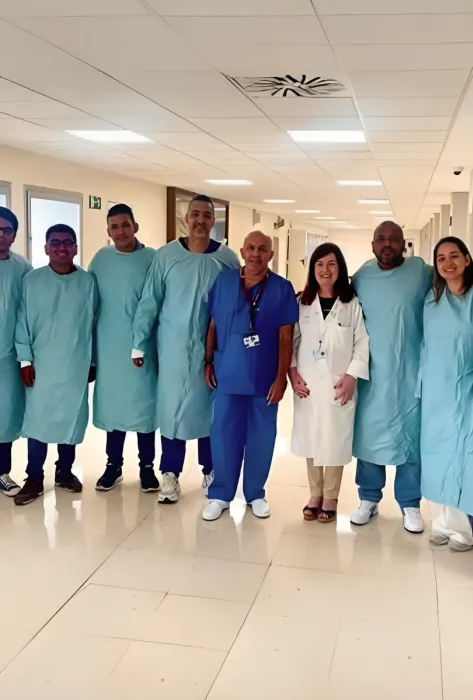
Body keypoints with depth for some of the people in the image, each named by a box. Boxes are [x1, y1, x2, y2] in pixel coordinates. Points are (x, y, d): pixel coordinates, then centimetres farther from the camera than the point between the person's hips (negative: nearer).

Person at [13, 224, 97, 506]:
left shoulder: (87, 282, 1)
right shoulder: (31, 280, 0)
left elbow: (93, 323, 5)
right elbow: (23, 322, 1)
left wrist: (93, 361, 7)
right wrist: (25, 359, -4)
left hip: (76, 365, 1)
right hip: (41, 364, -1)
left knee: (71, 417, 9)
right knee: (37, 418, 0)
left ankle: (65, 471, 27)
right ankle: (34, 478, 11)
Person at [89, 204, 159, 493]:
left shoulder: (152, 259, -5)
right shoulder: (100, 259, 5)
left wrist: (162, 345, -6)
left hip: (142, 346, -3)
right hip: (108, 347, 3)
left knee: (144, 403, 5)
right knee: (112, 404, 10)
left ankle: (147, 466, 18)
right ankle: (114, 465, 23)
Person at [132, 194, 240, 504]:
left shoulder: (227, 258, -2)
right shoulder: (166, 256, -2)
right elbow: (149, 301, 0)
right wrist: (140, 344, -2)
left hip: (213, 348, 0)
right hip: (173, 347, 0)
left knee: (210, 407, 10)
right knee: (172, 407, 4)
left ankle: (211, 470, 26)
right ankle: (170, 474, 16)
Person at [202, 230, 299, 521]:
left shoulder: (283, 288, -3)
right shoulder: (224, 282, 3)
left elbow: (286, 337, -4)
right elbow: (213, 325, 9)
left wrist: (281, 376, -7)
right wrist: (208, 361, 6)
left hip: (265, 377, -1)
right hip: (228, 374, 1)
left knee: (261, 436, 9)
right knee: (224, 433, 6)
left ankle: (256, 493, 24)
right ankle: (220, 494, 18)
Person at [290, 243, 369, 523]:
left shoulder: (353, 304, 0)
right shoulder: (302, 303, 7)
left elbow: (362, 344, -2)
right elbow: (292, 340, 8)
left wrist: (352, 376, -10)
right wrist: (292, 371, -3)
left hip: (339, 384, -2)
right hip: (307, 383, 3)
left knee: (336, 442, 0)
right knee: (310, 440, 9)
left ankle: (330, 498, 15)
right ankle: (315, 495, 23)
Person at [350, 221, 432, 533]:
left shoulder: (422, 272, -3)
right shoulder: (361, 276, 5)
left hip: (411, 374, -2)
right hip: (371, 372, 2)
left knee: (411, 438, 6)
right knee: (368, 436, 8)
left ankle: (410, 503, 19)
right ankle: (369, 499, 23)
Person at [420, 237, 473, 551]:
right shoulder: (431, 300, 7)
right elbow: (426, 345, 11)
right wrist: (421, 383, 7)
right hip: (435, 389, 4)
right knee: (439, 452, 9)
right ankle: (447, 520, 22)